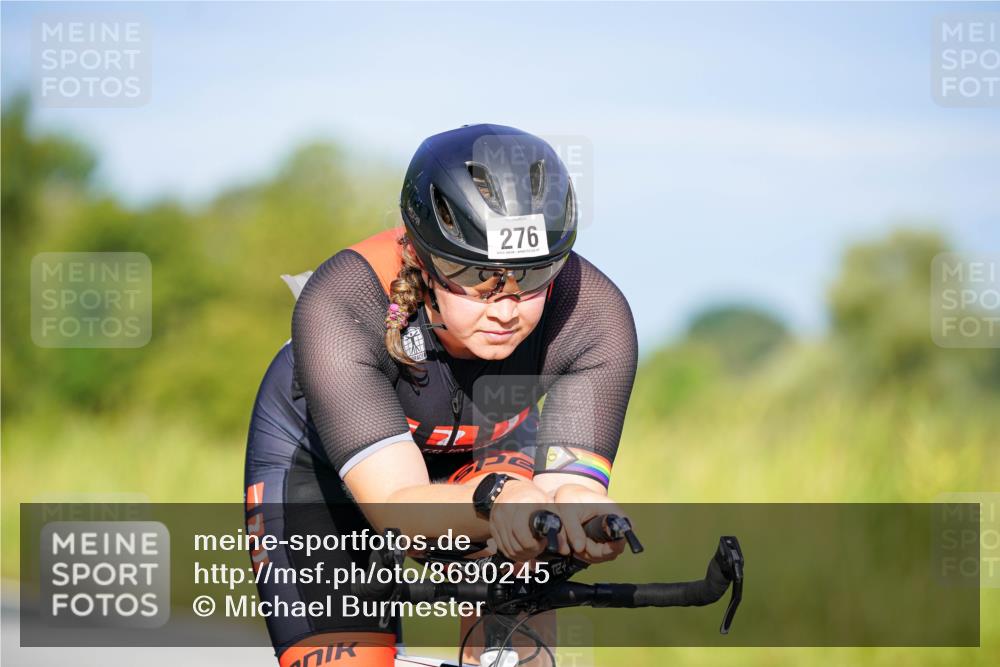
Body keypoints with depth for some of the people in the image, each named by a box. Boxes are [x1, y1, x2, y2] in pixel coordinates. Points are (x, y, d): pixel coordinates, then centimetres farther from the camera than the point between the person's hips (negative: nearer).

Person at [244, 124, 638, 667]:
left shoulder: (594, 312, -31)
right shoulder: (338, 305, -38)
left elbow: (572, 485, -35)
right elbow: (395, 502, -45)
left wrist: (580, 512, -60)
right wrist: (495, 499, -65)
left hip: (481, 453, 2)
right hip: (314, 458, -2)